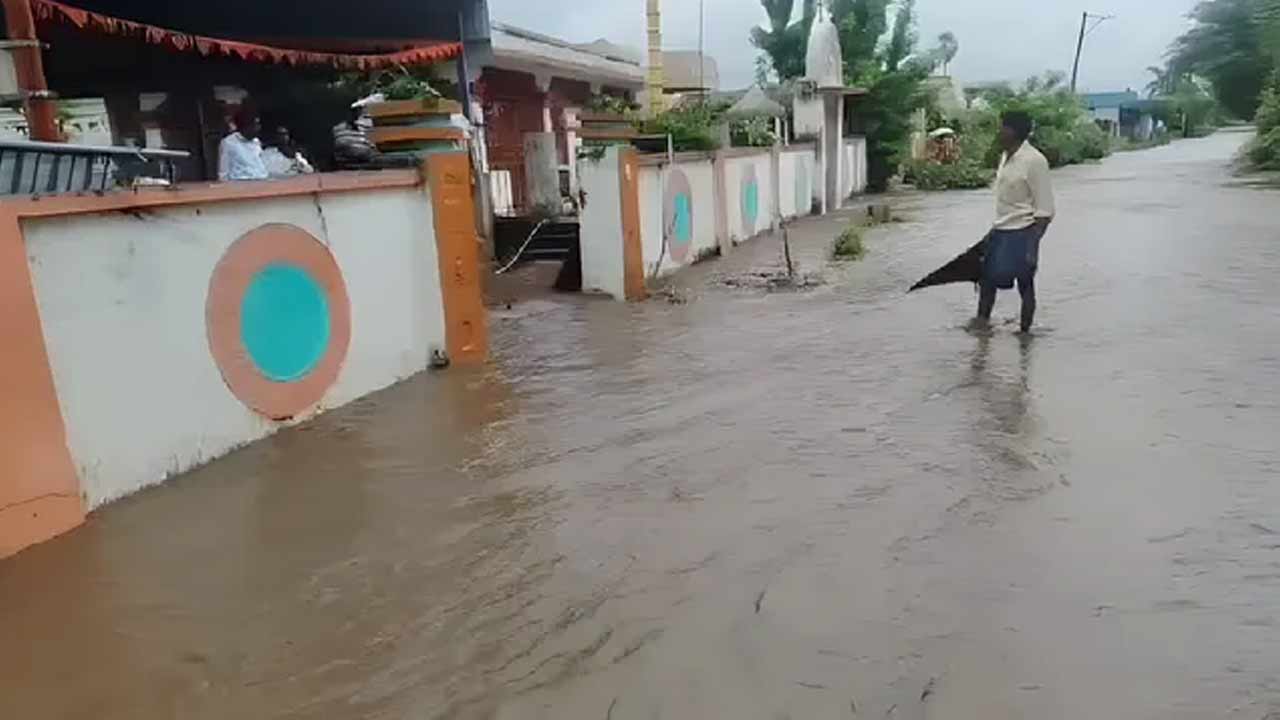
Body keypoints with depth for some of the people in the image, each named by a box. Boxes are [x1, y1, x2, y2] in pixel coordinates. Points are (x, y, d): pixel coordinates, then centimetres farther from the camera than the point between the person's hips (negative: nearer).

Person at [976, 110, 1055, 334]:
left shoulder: (1034, 161, -17)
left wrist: (1032, 244, -22)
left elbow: (1045, 211, -17)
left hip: (1022, 233, -8)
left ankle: (1025, 332, 15)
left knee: (1025, 285, 3)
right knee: (987, 277, 13)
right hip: (1001, 231, 8)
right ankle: (980, 324, 25)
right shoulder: (1006, 157, 8)